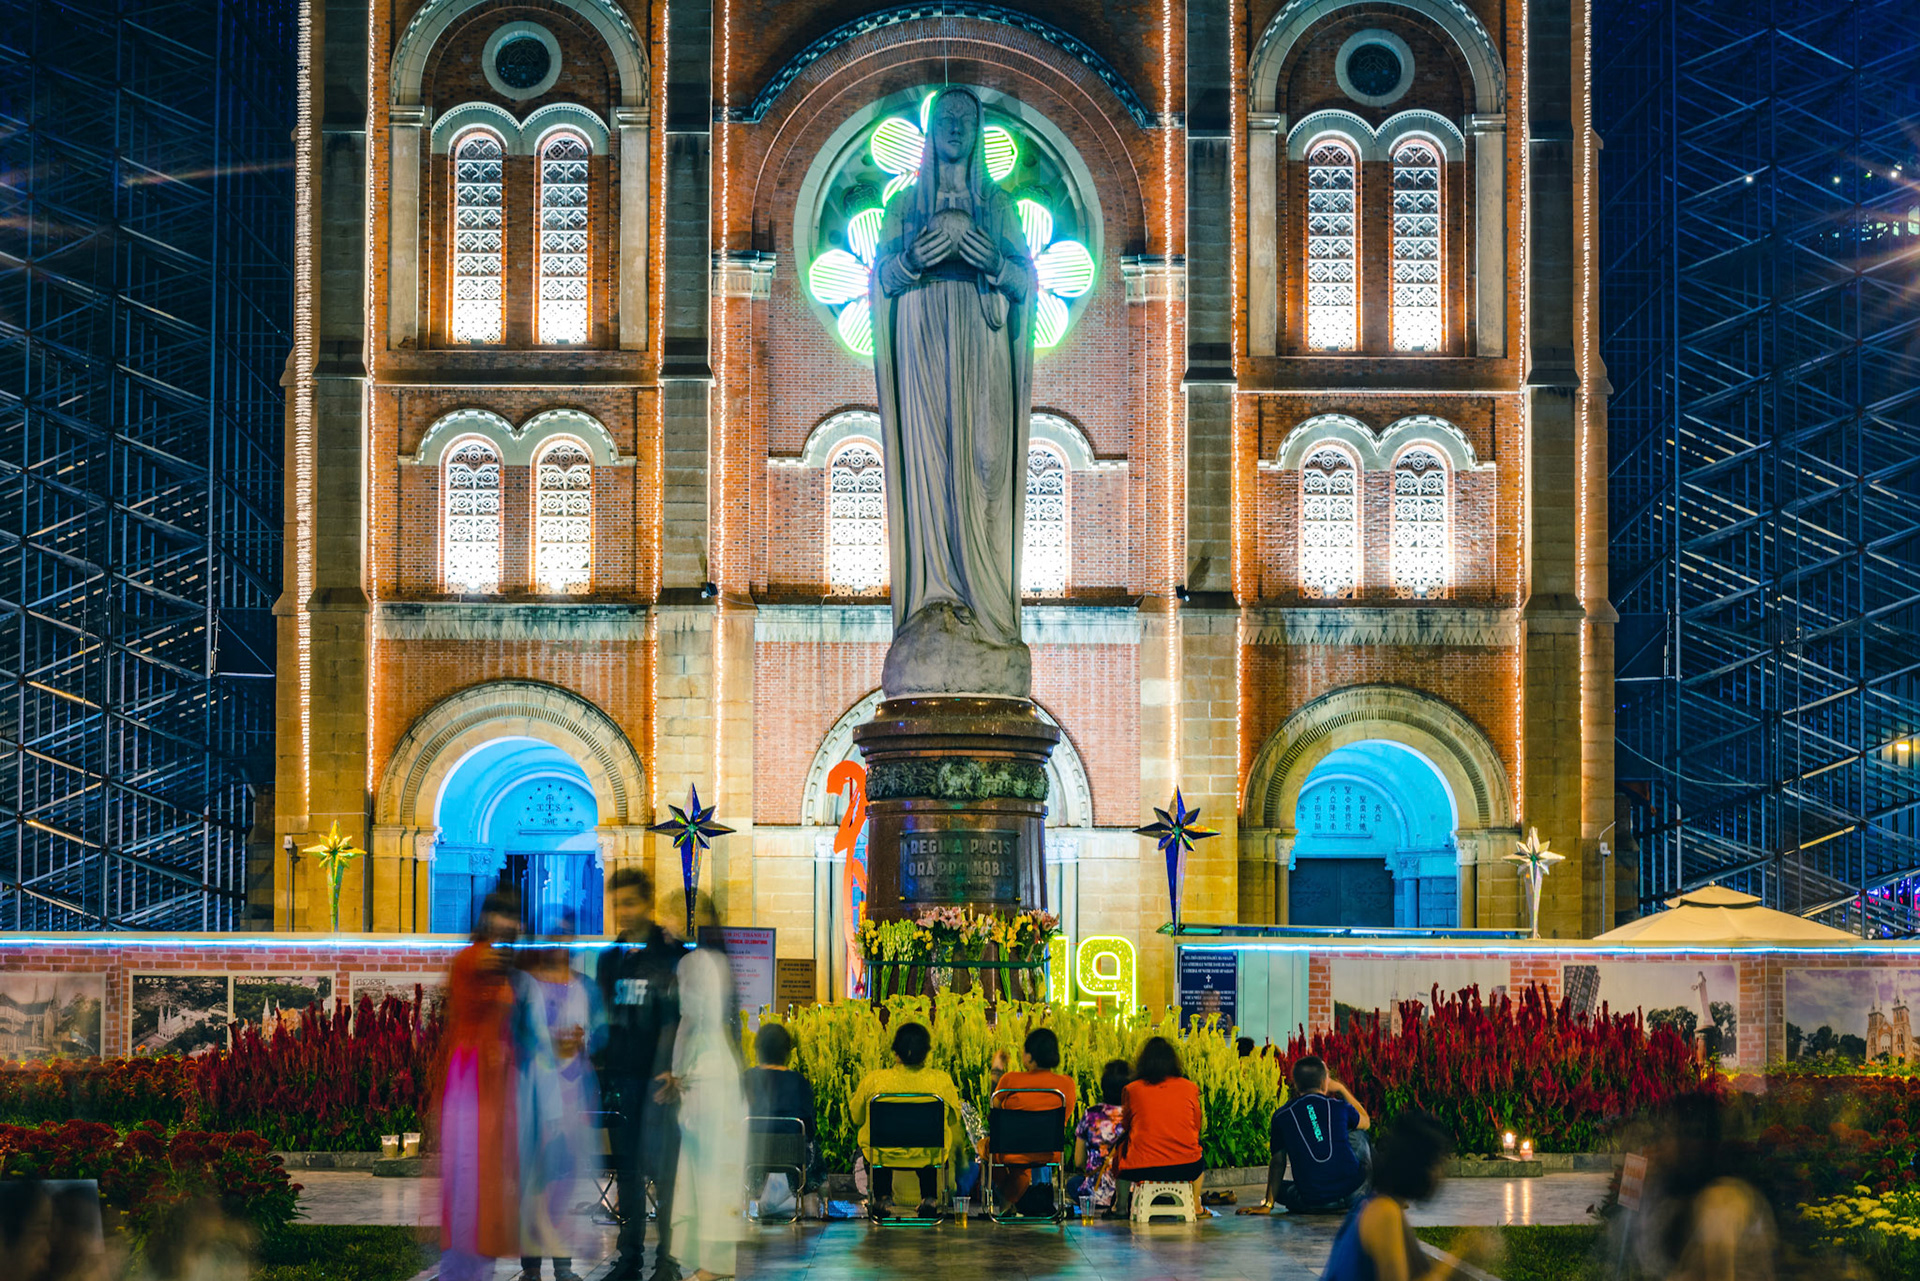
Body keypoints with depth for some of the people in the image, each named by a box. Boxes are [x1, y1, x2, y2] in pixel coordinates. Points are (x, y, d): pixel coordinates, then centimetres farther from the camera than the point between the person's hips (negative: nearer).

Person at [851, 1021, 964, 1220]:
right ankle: (929, 1199, 37)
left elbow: (856, 1118, 0)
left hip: (882, 1156, 0)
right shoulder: (942, 1081, -16)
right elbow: (954, 1120, 1)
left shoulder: (873, 1080, -17)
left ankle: (879, 1199, 43)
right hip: (928, 1157, 0)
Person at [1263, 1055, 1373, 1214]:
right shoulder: (1339, 1107, 3)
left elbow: (1277, 1163, 7)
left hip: (1311, 1202, 0)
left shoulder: (1281, 1117, 4)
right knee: (1357, 1133, 28)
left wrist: (1268, 1204, 12)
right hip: (1352, 1194, 0)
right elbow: (1366, 1122, 27)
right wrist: (1341, 1089, 32)